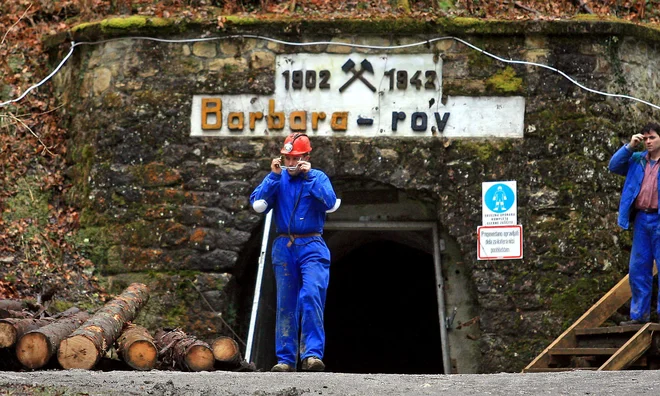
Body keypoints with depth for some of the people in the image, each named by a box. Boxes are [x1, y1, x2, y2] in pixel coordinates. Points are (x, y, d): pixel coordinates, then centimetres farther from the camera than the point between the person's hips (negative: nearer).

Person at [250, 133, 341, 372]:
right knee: (285, 305, 3)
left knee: (311, 296, -19)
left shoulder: (318, 178, 5)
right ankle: (285, 359, 6)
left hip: (312, 247, -3)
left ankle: (312, 355, -24)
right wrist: (274, 176, -8)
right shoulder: (276, 180, 10)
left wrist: (309, 176, -14)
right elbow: (258, 205, -2)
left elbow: (331, 204, -11)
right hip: (284, 248, 3)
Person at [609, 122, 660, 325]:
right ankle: (639, 314, 13)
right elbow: (614, 166, 12)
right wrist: (630, 147, 2)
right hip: (641, 219, 5)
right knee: (638, 269, 7)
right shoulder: (637, 160, 16)